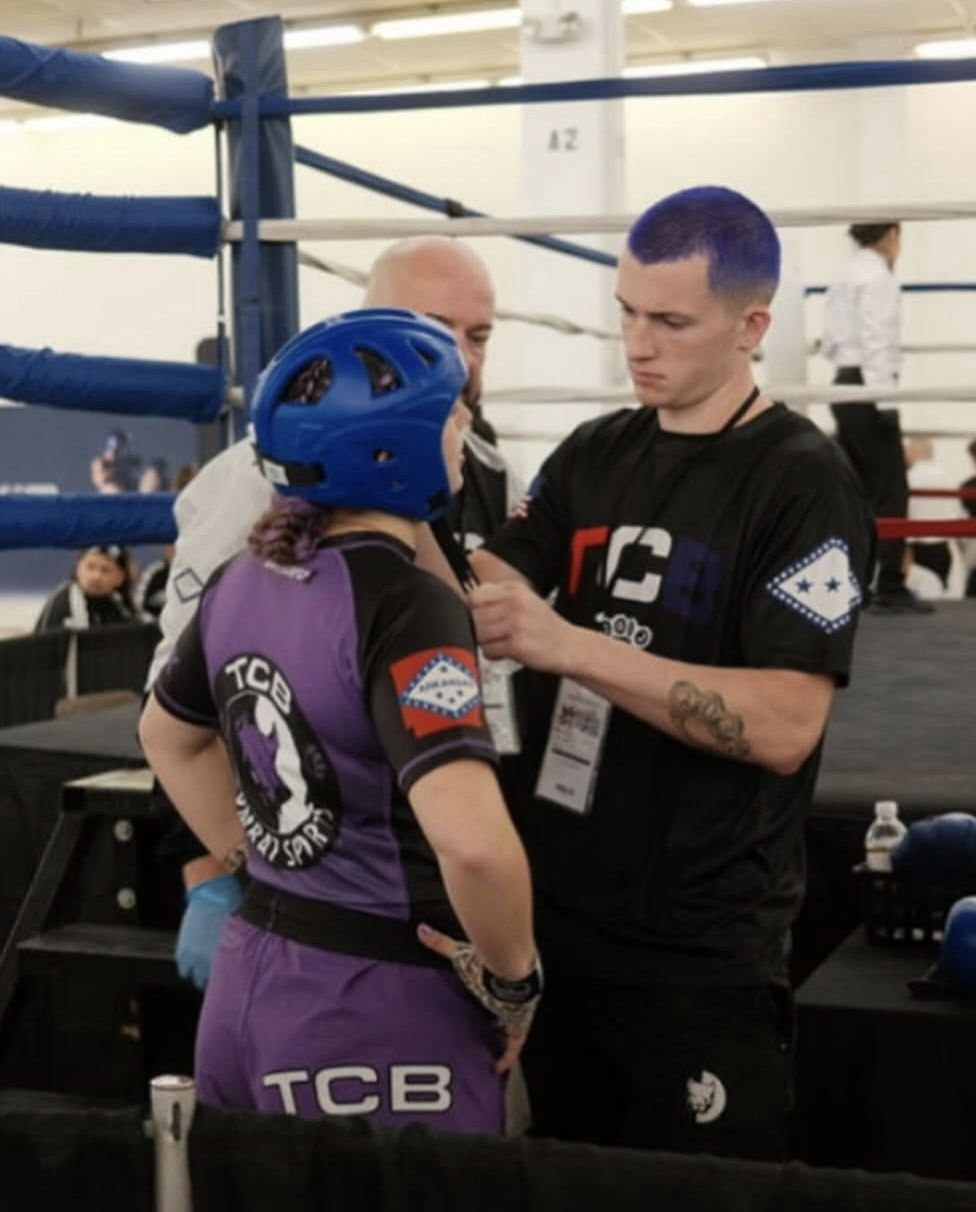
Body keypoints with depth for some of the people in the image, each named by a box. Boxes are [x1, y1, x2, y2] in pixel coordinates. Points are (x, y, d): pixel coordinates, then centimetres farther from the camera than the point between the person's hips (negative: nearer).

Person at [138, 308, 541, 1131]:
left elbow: (168, 735, 22)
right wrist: (513, 980, -17)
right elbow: (470, 840, -34)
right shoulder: (404, 605, -20)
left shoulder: (243, 578, 3)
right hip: (380, 1009, -7)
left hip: (247, 982, 8)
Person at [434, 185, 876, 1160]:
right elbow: (490, 588, -1)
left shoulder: (803, 483, -12)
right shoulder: (592, 455, 9)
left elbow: (784, 727, -21)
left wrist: (573, 647, -28)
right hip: (549, 908, 6)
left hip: (699, 943, -6)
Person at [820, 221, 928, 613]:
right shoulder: (878, 275, -9)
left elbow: (829, 345, 17)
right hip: (867, 388, -9)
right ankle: (890, 588, -8)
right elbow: (877, 338, -18)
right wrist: (884, 399, -20)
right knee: (891, 488, -6)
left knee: (857, 488, 12)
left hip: (844, 386, 9)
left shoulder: (845, 277, 17)